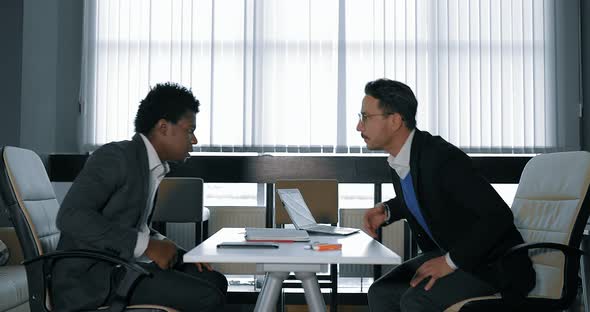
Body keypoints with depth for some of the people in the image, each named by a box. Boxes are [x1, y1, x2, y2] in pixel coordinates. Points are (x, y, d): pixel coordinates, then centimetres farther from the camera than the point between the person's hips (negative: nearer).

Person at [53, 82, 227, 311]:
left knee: (215, 281, 2)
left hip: (124, 263, 9)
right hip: (91, 274, -9)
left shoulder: (155, 168, 14)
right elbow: (71, 216, -23)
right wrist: (147, 245, -23)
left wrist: (173, 250, 2)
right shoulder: (115, 156, -12)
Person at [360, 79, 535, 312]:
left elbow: (498, 216, -27)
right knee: (381, 293, -7)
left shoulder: (442, 158, -27)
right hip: (447, 255, 8)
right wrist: (387, 211, 2)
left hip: (492, 264, -8)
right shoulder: (397, 159, 0)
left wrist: (451, 262, -23)